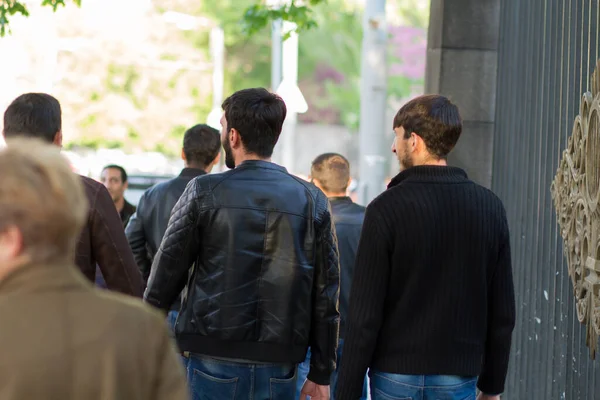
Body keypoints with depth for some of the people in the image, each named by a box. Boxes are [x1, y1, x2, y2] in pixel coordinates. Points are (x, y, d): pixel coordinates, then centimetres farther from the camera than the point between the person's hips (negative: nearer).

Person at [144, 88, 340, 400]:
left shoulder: (204, 192, -3)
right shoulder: (312, 201, 4)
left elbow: (168, 272, 0)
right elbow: (326, 295, 5)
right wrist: (321, 374, 11)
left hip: (214, 364, -2)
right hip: (278, 370, 2)